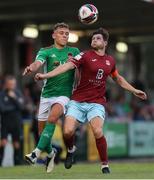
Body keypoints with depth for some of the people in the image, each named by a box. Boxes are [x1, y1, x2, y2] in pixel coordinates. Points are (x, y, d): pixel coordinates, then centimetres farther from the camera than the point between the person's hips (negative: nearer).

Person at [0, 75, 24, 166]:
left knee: (17, 143, 4)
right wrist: (13, 107, -8)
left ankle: (18, 163, 12)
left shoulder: (18, 93, 5)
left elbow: (21, 106, -4)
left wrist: (14, 98, -14)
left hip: (16, 121, 2)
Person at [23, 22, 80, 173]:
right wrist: (31, 68, -42)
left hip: (64, 94, -2)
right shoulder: (46, 51, 3)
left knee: (52, 118, -30)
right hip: (47, 94, 2)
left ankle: (37, 153, -32)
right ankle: (50, 153, 35)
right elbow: (38, 62, -18)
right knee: (42, 130, 5)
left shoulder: (74, 52, 8)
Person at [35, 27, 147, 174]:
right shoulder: (85, 56, -3)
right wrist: (45, 75, -27)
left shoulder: (110, 60, 10)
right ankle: (70, 150, 20)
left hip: (96, 103, 1)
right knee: (68, 131, -17)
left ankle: (105, 165, -3)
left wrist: (134, 90, 29)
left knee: (97, 132, -22)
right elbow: (67, 66, -15)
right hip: (77, 101, -1)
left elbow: (118, 79, 28)